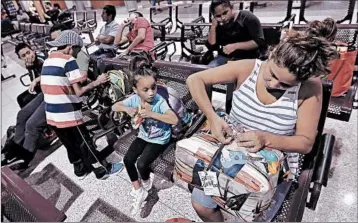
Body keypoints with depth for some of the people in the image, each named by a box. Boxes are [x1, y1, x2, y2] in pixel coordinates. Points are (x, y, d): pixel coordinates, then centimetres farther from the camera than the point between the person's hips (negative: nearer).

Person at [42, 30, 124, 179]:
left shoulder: (47, 61, 9)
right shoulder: (68, 60, -14)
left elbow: (49, 88, 12)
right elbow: (78, 92, -17)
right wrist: (97, 82, -6)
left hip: (51, 114, 7)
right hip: (67, 114, -7)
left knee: (70, 144, 21)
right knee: (85, 143, 7)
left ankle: (80, 169, 38)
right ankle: (102, 170, 23)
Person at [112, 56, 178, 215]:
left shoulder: (159, 101, -27)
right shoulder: (134, 99, -14)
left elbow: (175, 120, -38)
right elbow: (114, 107, -2)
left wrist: (151, 114, -43)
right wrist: (126, 109, -25)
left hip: (159, 139, -5)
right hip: (143, 136, 5)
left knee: (141, 163, -16)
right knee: (127, 160, -8)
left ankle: (146, 183, 21)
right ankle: (138, 192, 13)